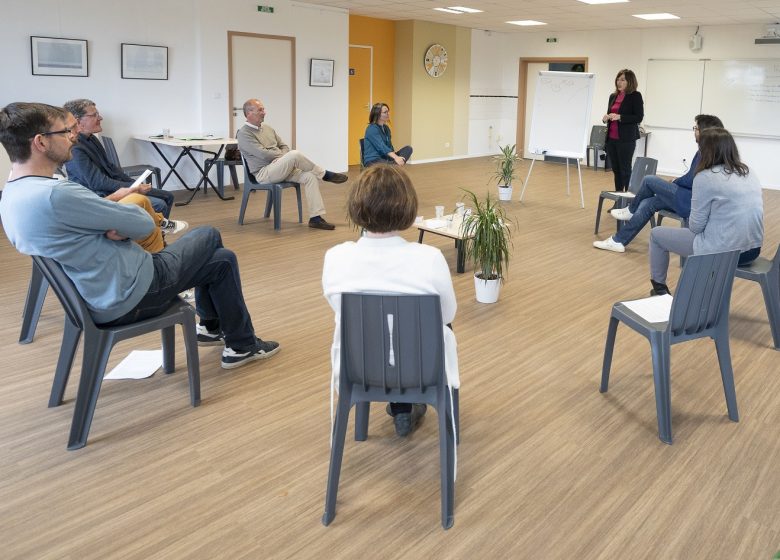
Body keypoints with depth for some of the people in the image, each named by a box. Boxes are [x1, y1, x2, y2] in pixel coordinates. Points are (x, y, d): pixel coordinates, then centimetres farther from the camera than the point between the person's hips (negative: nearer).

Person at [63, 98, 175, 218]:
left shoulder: (91, 139, 10)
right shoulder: (75, 149, -20)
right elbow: (99, 183, -22)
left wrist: (137, 184, 4)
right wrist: (135, 188, -18)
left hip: (114, 188, 10)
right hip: (103, 196, -10)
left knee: (168, 196, 6)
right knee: (159, 205, -23)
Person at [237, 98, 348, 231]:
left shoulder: (267, 128, 19)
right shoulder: (243, 134, -6)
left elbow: (284, 146, 19)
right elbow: (263, 154, -17)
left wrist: (284, 159, -4)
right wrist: (284, 156, -4)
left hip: (280, 168, 8)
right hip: (264, 173, -8)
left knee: (310, 176, -18)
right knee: (294, 154, -31)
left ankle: (315, 217, -20)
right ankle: (325, 175, -10)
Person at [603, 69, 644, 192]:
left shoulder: (635, 96, -5)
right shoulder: (613, 96, 14)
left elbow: (639, 117, -10)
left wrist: (619, 117, -21)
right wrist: (605, 118, -2)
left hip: (626, 139, -6)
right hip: (611, 138, 6)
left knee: (625, 169, -4)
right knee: (616, 169, 9)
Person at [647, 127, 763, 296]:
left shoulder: (706, 177, -15)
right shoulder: (749, 174, 8)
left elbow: (695, 226, -12)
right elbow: (731, 215, 15)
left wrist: (689, 221, 11)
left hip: (722, 252, -7)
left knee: (656, 234, 12)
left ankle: (660, 288, 27)